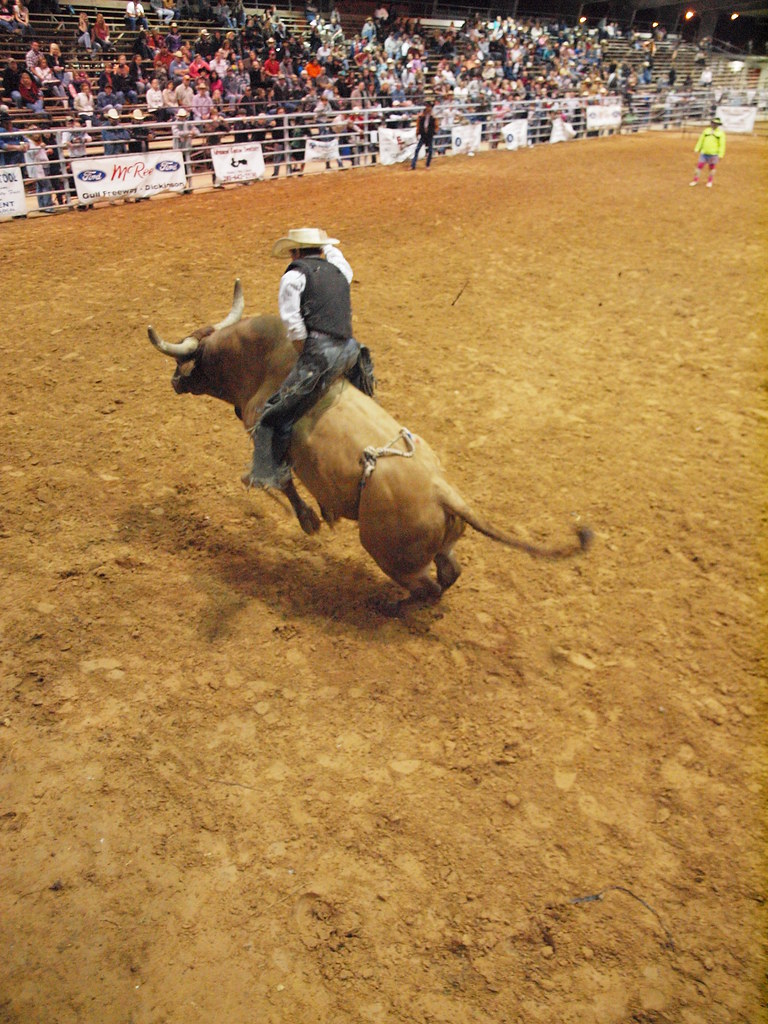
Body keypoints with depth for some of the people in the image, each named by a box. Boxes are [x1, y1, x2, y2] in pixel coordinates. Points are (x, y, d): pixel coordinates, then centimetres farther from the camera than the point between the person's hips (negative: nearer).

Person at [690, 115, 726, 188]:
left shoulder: (721, 133, -2)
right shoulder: (706, 130, 7)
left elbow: (722, 145, -4)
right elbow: (701, 140, 12)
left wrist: (720, 155, -10)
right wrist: (697, 149, 7)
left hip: (713, 154, -2)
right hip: (704, 153, 2)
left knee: (712, 167, 8)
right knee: (699, 166, 1)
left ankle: (709, 181, 20)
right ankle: (695, 180, 12)